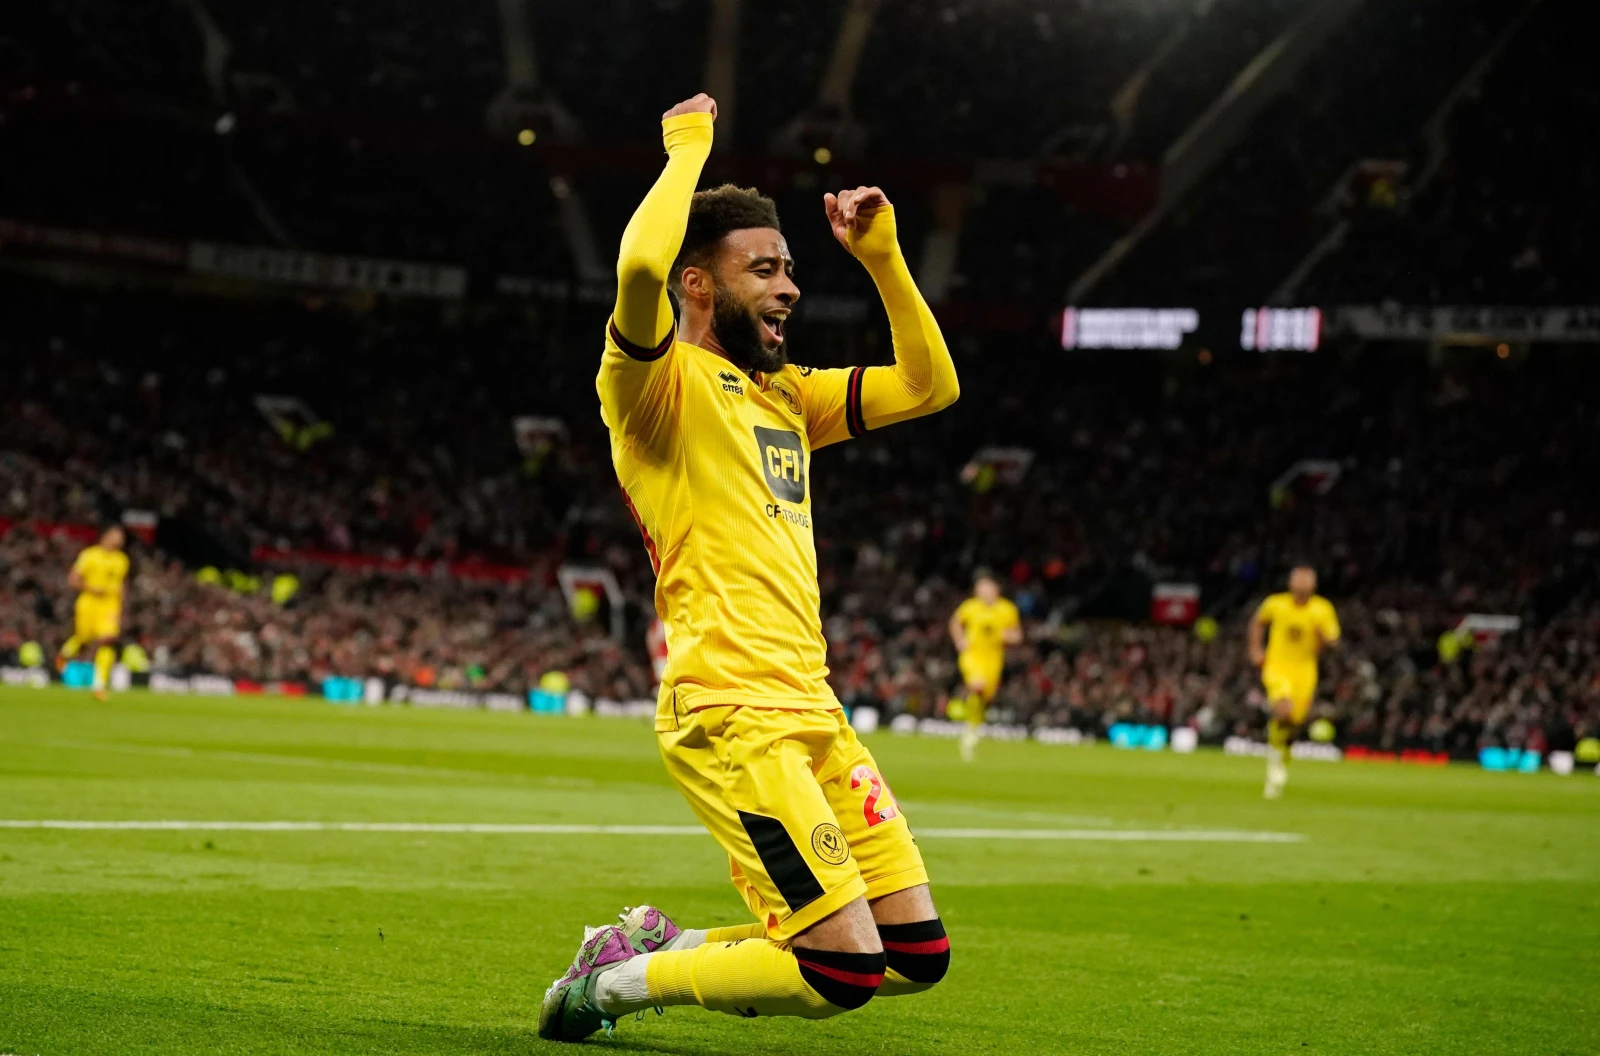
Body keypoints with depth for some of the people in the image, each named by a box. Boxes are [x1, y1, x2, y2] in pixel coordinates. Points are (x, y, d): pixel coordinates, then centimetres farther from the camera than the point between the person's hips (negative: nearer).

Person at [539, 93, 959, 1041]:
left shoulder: (787, 395, 21)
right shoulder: (664, 384, -4)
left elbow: (930, 386, 24)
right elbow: (641, 266, -25)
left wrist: (881, 255, 15)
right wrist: (689, 150, -9)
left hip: (813, 713, 9)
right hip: (734, 714, -9)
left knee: (920, 955, 6)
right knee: (847, 971, -14)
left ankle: (663, 947, 19)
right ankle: (612, 985, 5)